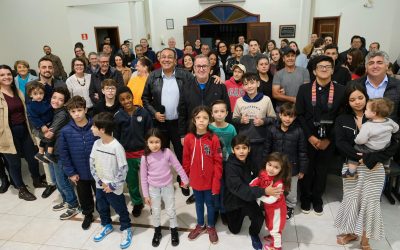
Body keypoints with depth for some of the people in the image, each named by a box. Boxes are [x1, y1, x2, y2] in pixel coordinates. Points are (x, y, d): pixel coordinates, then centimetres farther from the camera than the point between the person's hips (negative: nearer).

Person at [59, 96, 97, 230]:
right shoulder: (65, 131, -10)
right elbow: (63, 153, -3)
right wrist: (70, 172, -3)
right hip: (80, 172, 2)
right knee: (84, 196, 21)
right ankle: (88, 214, 45)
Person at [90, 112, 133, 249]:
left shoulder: (117, 147, -24)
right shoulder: (96, 143, -5)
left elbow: (123, 169, -20)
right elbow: (92, 163, 3)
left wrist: (112, 186, -16)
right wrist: (100, 181, -4)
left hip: (114, 188, -6)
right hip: (100, 185, 6)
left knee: (121, 210, 13)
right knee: (101, 208, 25)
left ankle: (126, 229, 36)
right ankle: (106, 225, 50)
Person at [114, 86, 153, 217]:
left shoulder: (143, 112, -8)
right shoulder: (118, 116, -6)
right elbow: (116, 136, 2)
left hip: (143, 152, -1)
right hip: (127, 154, 2)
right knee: (131, 181, 15)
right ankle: (137, 203, 36)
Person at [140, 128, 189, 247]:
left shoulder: (167, 152, -16)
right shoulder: (145, 157, -14)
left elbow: (178, 167, -6)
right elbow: (143, 177, -6)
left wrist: (185, 180, -1)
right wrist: (146, 195, -2)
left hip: (168, 187, 0)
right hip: (153, 189, 1)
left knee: (171, 211, 13)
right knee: (155, 212, 17)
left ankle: (174, 232, 36)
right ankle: (157, 232, 41)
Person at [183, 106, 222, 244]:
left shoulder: (214, 138, -15)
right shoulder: (188, 138, -9)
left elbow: (218, 163, -12)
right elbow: (186, 161, 1)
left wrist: (216, 182, -12)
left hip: (210, 181, -2)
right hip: (195, 180, 2)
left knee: (210, 203, 17)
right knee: (199, 203, 21)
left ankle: (211, 227, 39)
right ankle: (200, 225, 43)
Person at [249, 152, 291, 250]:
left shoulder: (279, 183, -37)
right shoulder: (263, 174, -17)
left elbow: (271, 200, -36)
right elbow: (257, 181, 5)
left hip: (276, 208, -7)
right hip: (267, 207, 7)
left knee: (275, 228, 16)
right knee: (269, 224, 31)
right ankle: (272, 237, 59)